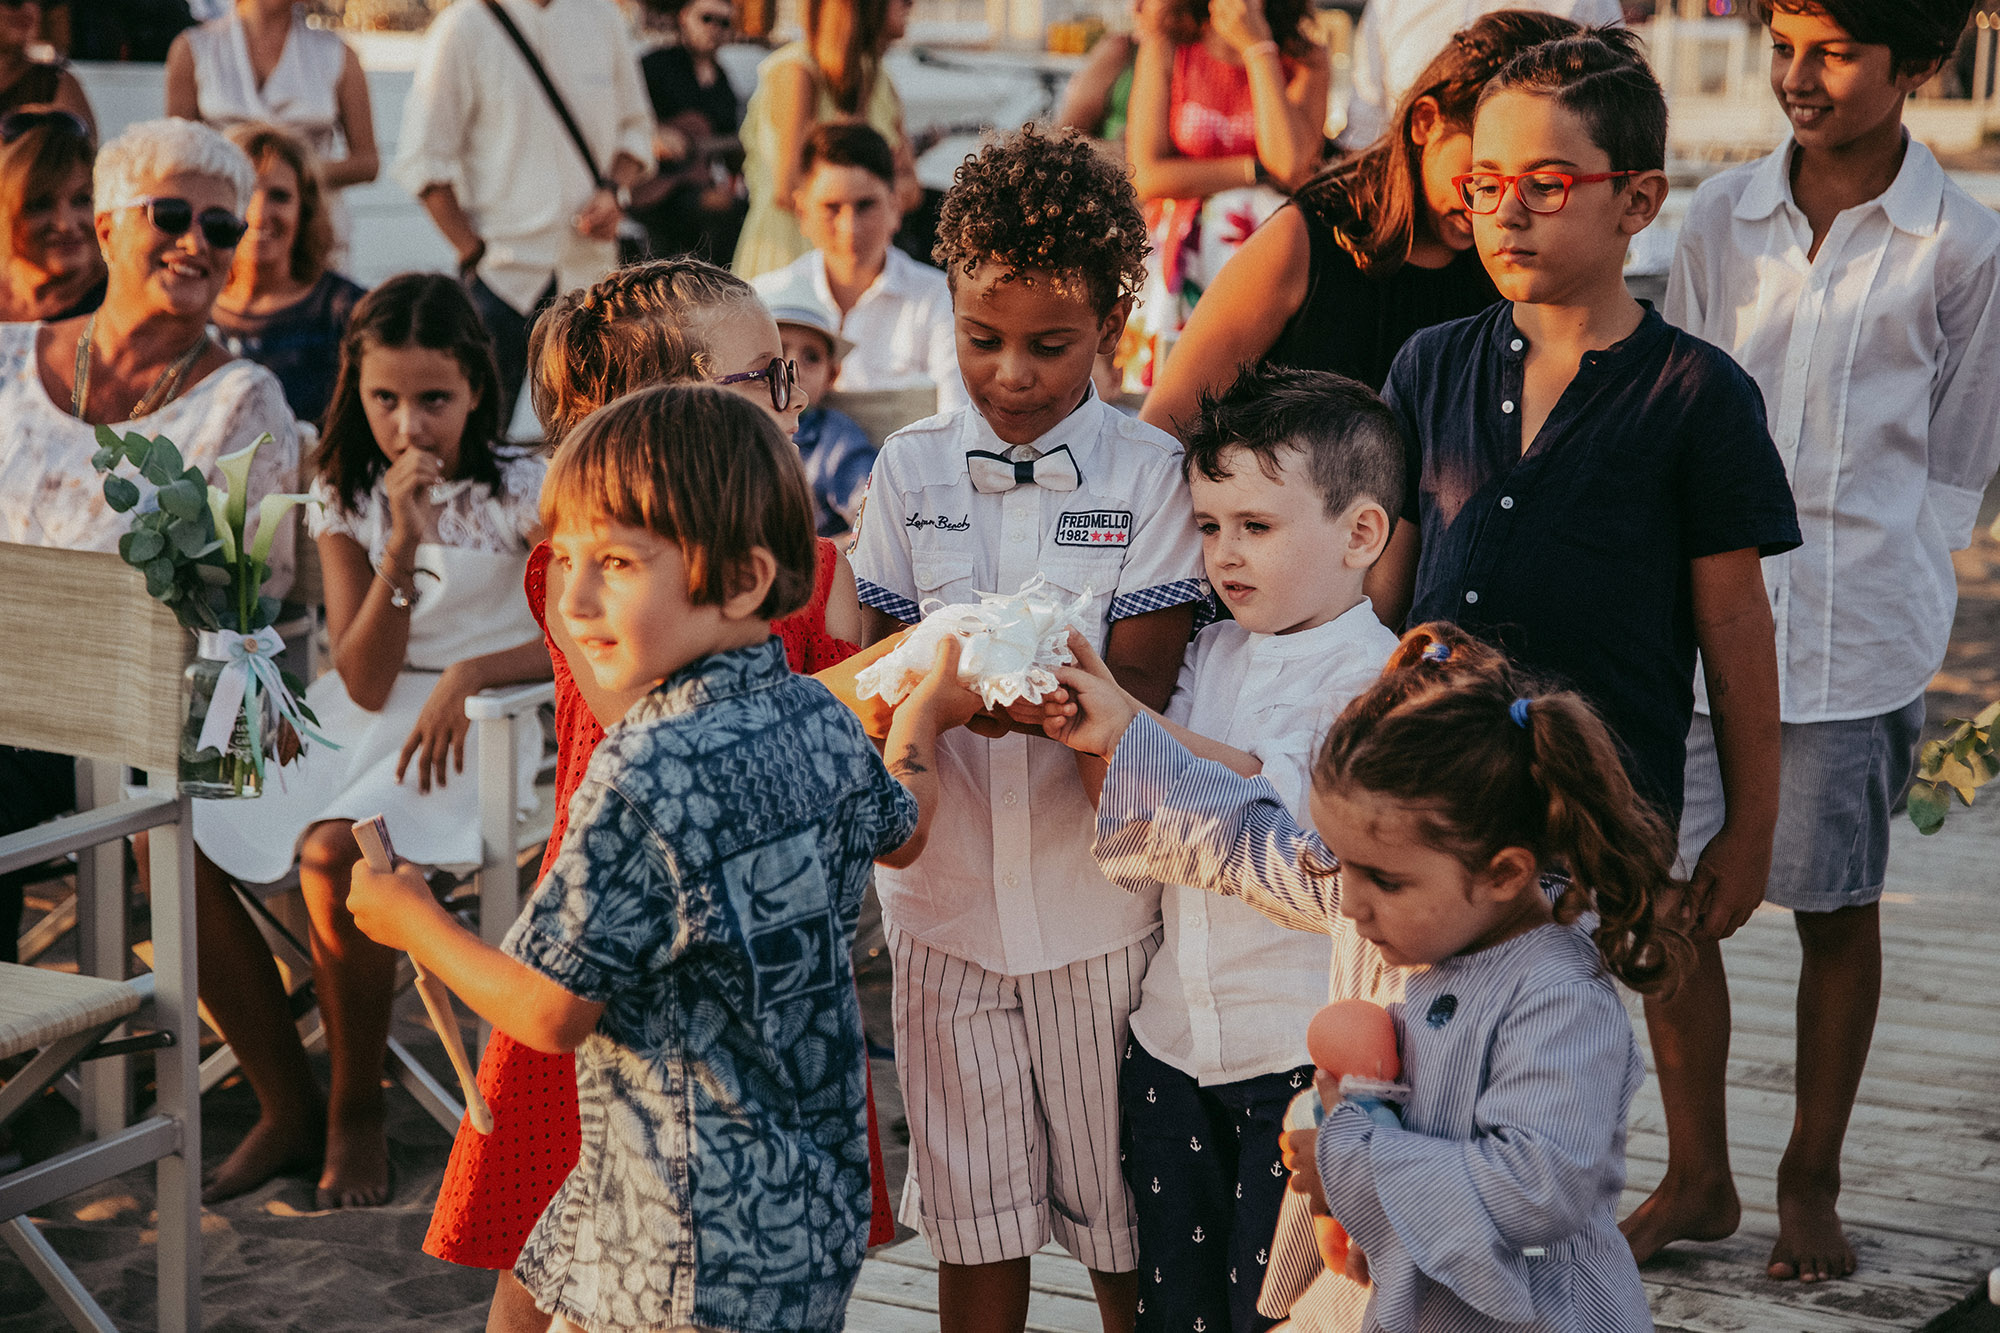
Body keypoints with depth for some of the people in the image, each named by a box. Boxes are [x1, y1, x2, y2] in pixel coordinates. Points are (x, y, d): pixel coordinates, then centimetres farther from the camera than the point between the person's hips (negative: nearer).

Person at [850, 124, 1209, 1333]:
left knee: (1124, 1210, 6)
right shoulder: (913, 469, 4)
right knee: (975, 1215, 10)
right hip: (947, 884, 2)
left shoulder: (1148, 472, -4)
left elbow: (1146, 680, -8)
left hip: (1097, 886, -2)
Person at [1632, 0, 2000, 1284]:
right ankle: (1698, 1178, 20)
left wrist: (1889, 597, 1)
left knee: (1838, 910, 7)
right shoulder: (1723, 216, 5)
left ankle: (1812, 1184, 23)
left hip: (1857, 634, -3)